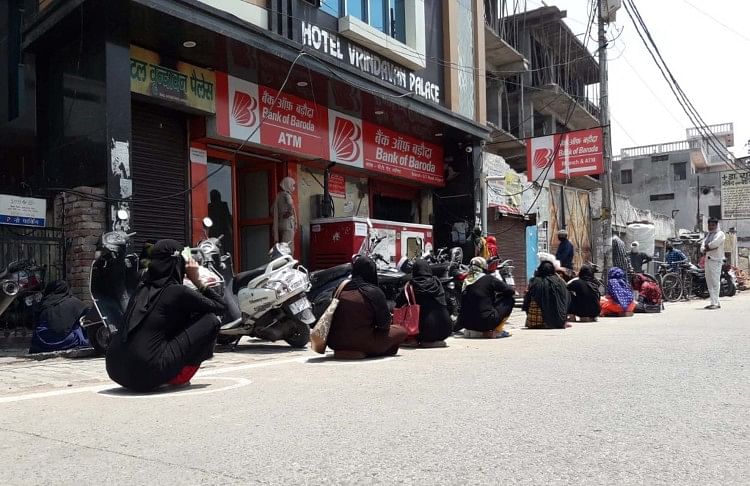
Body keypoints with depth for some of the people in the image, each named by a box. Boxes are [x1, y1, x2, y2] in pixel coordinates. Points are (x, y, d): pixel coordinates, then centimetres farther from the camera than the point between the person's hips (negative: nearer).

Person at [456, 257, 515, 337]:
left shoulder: (466, 282, 9)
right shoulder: (488, 279, -4)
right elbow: (510, 291, 1)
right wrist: (498, 295, 21)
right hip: (486, 322, -6)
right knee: (509, 299, 11)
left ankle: (473, 331, 16)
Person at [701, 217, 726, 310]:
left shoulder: (720, 234, 0)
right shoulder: (708, 235, 23)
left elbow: (715, 243, -19)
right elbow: (702, 248, 12)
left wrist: (707, 246, -1)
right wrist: (708, 249, -8)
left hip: (716, 260, -8)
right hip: (707, 260, 8)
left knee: (715, 281, -11)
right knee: (709, 281, 7)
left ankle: (716, 303, -12)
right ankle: (714, 302, 11)